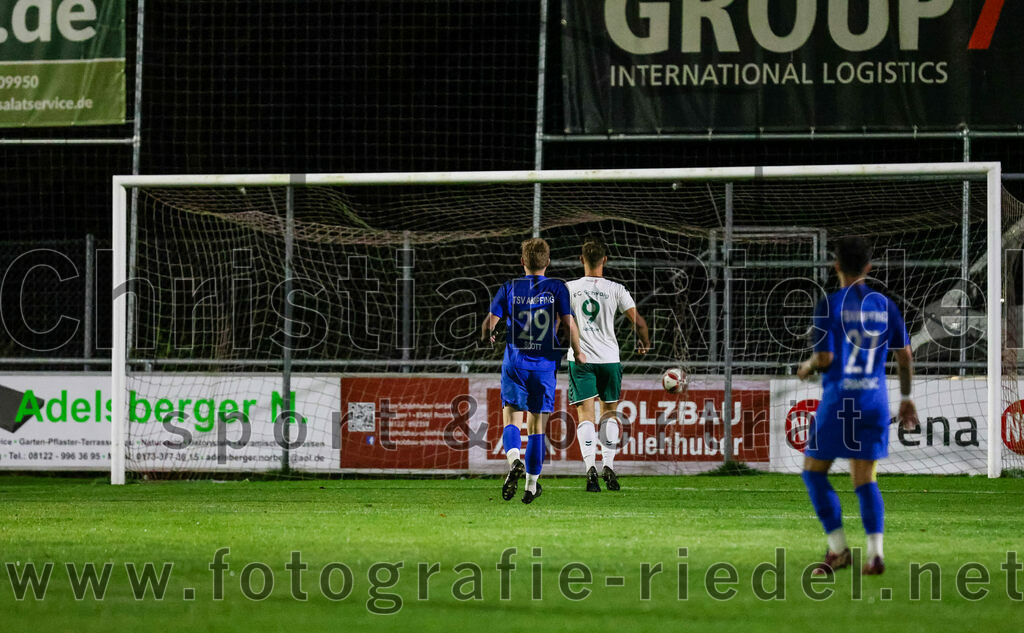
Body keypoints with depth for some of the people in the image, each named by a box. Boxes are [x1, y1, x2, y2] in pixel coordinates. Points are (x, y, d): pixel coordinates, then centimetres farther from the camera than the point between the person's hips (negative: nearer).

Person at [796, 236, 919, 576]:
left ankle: (838, 548, 3)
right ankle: (875, 552, -10)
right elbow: (905, 357, 8)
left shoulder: (830, 305, -8)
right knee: (865, 479, 8)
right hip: (875, 400, 4)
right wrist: (906, 398, 20)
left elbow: (824, 358, -14)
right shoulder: (885, 305, 6)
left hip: (838, 401, -4)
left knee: (814, 471, 11)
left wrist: (808, 367, 9)